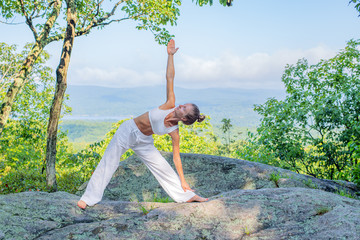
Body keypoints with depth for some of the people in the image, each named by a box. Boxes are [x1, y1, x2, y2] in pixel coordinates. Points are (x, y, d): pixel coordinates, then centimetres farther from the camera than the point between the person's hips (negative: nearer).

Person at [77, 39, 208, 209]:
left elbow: (176, 158, -8)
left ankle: (187, 196, 18)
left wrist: (183, 182, -7)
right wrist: (170, 55, -20)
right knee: (108, 164, -2)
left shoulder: (174, 133, -16)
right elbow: (170, 77, -19)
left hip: (143, 143, 1)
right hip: (128, 131, -1)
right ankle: (89, 198, 8)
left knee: (164, 168, 2)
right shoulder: (170, 105, -19)